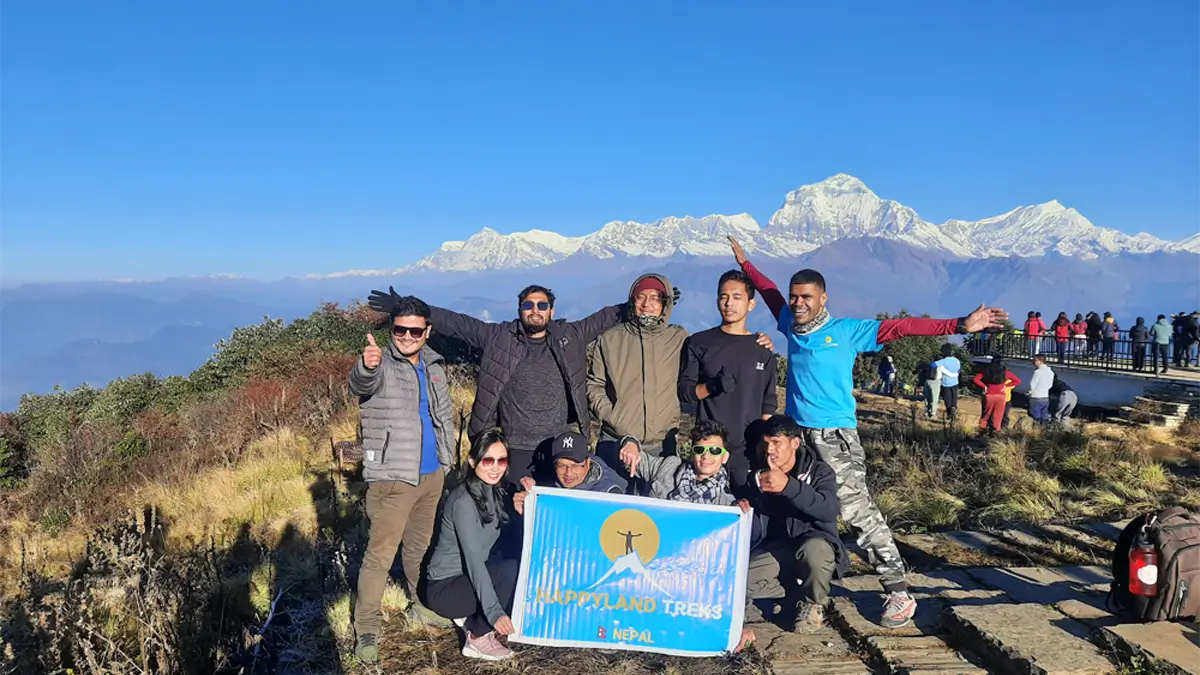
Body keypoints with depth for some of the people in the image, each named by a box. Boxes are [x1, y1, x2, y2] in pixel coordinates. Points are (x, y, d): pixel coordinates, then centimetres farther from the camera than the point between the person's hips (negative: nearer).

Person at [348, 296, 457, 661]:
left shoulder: (434, 364, 6)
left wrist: (448, 459, 16)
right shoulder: (380, 365, -12)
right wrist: (366, 366, -59)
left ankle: (422, 604, 38)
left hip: (431, 474, 6)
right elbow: (360, 385, -37)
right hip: (392, 478, -6)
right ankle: (367, 628, 7)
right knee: (380, 554, -5)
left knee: (420, 545, 21)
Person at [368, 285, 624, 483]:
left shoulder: (569, 336, 5)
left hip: (559, 448, 1)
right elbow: (455, 322, 3)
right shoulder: (498, 337, 3)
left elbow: (607, 316, 12)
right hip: (515, 450, -1)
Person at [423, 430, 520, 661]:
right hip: (444, 587, -8)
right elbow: (473, 559, -31)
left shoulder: (494, 492, 2)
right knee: (513, 570, -25)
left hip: (470, 576, 8)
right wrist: (494, 612, -37)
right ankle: (478, 638, -8)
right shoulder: (464, 500, -24)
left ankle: (473, 620, 6)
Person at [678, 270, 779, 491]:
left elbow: (769, 401, 11)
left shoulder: (763, 349, 8)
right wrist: (711, 386, -17)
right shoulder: (698, 343, 4)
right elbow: (684, 391, 1)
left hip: (750, 450, 1)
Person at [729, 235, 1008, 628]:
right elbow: (769, 292, 29)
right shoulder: (790, 325, 12)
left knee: (858, 511, -10)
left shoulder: (847, 331, -3)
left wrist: (958, 326, -18)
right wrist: (744, 262, 39)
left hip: (834, 436, -6)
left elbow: (900, 327, -11)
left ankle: (899, 592, -4)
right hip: (795, 434, 6)